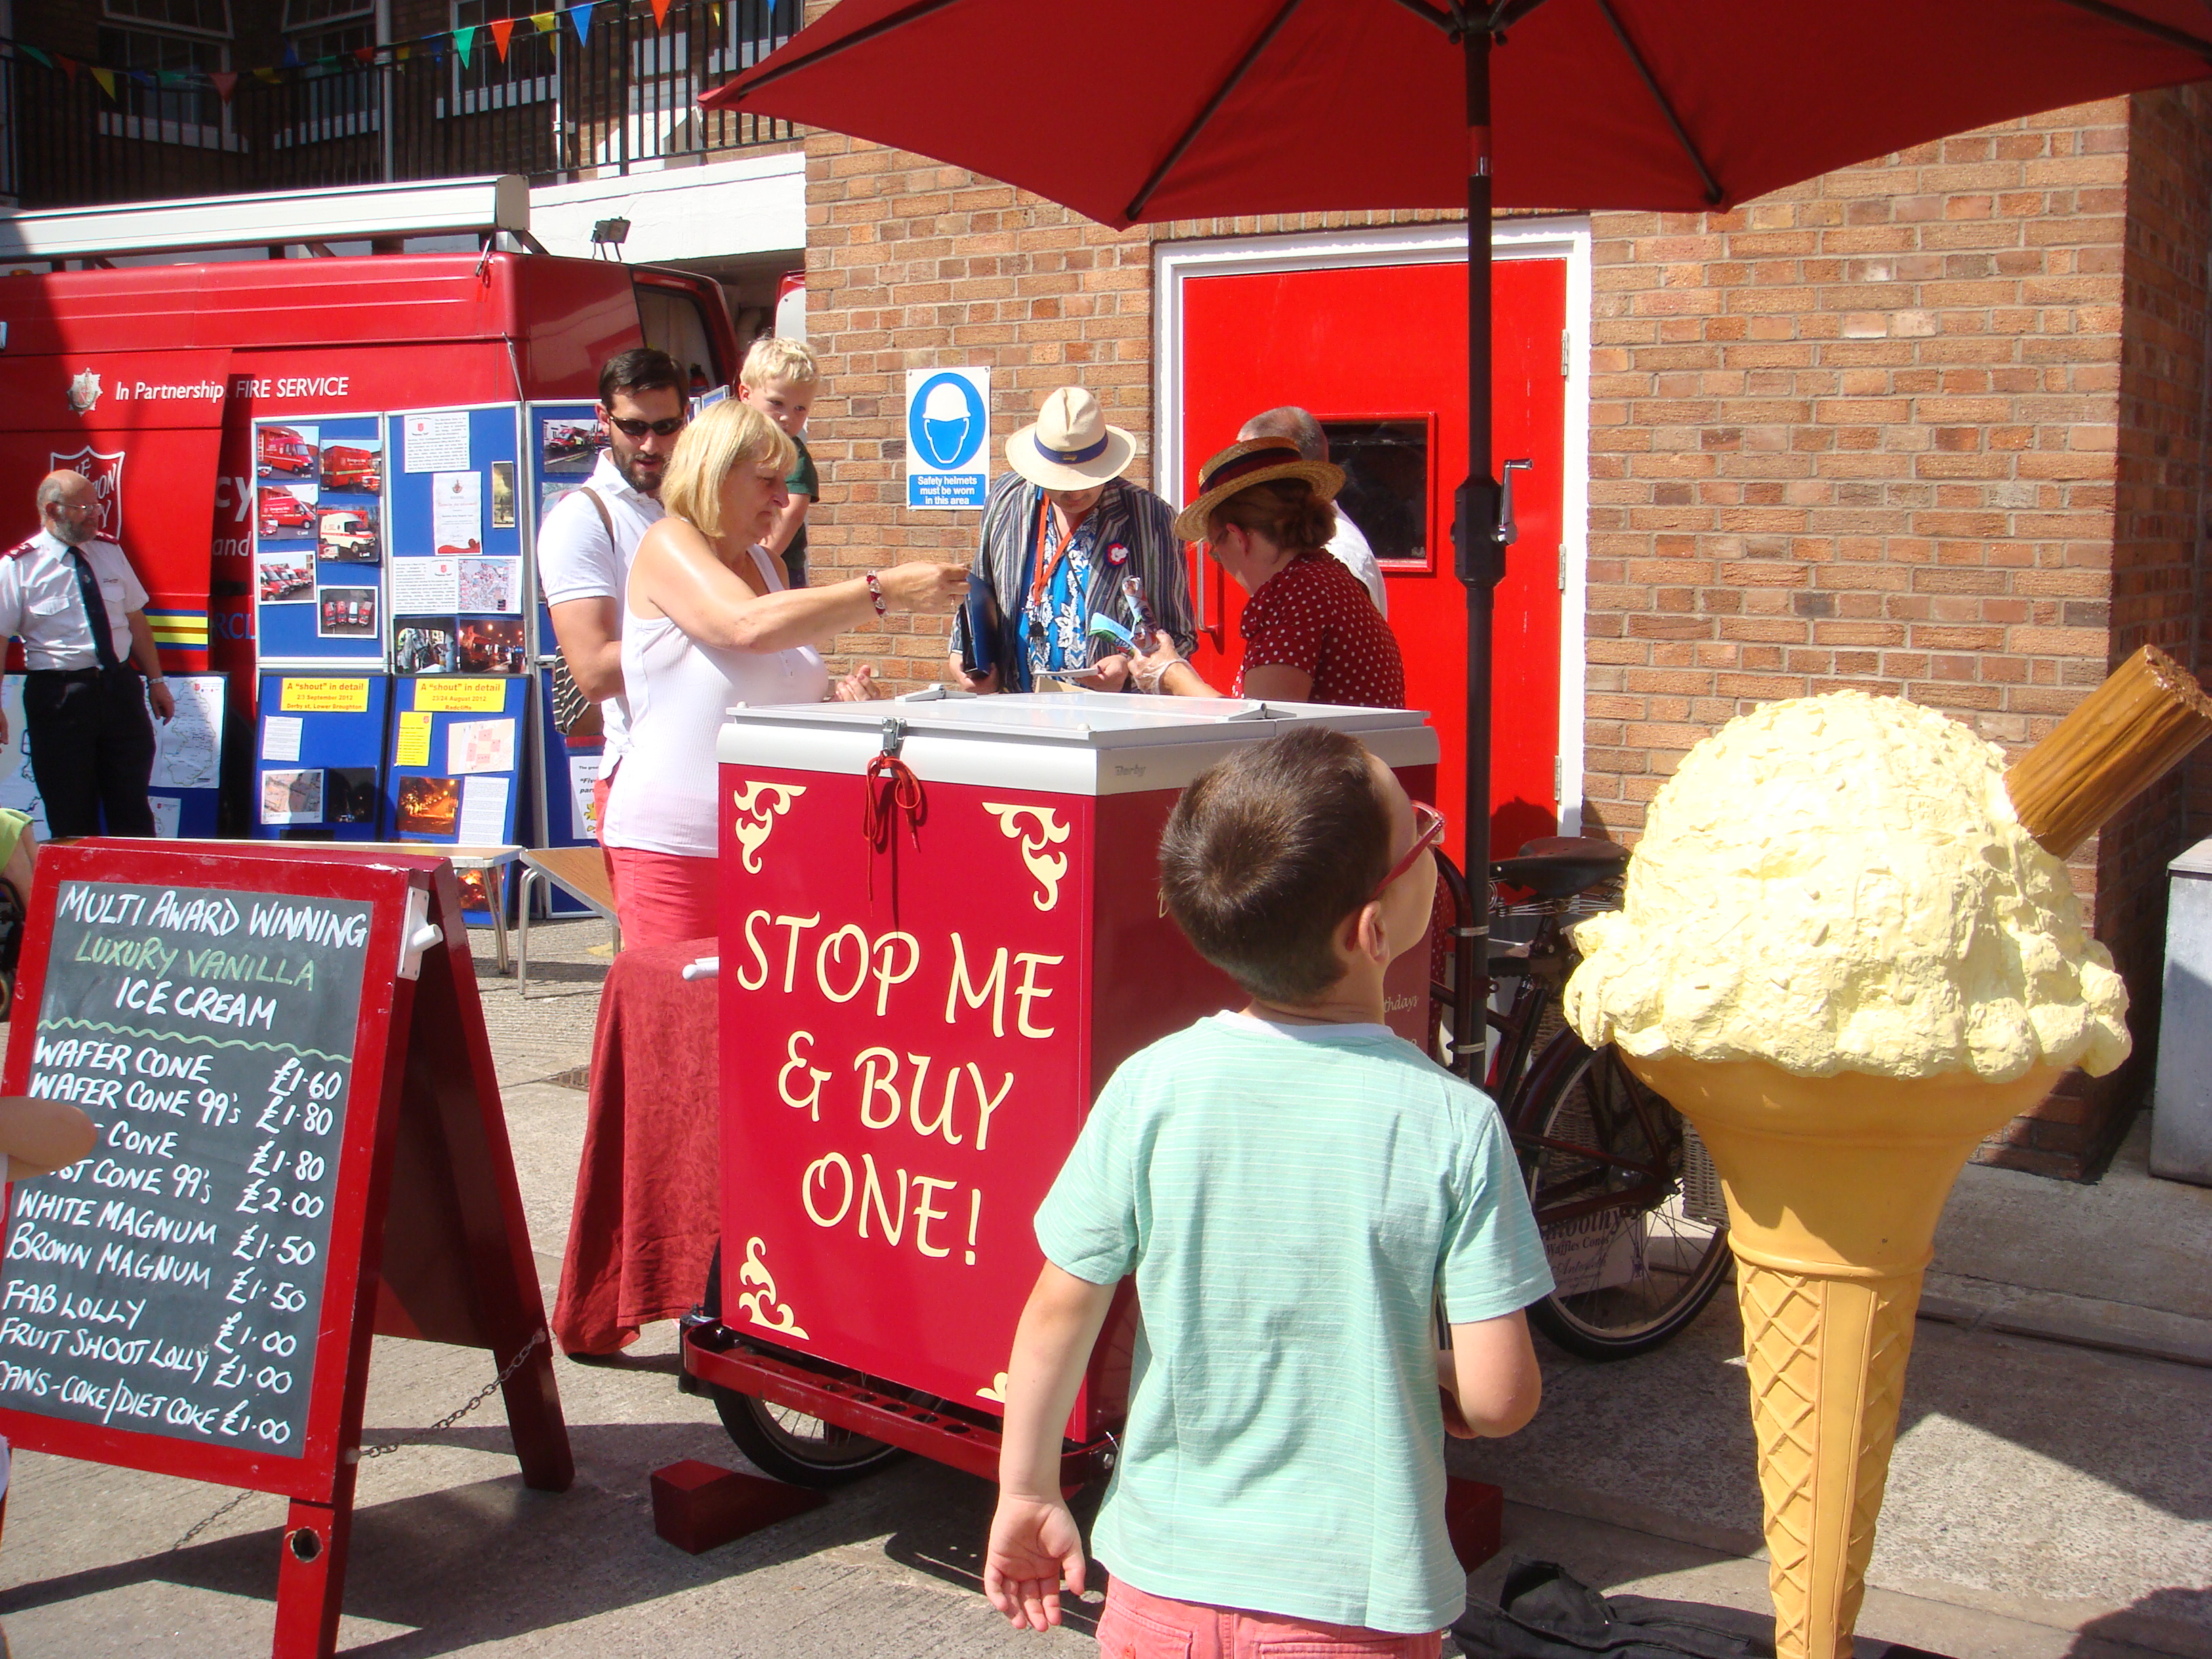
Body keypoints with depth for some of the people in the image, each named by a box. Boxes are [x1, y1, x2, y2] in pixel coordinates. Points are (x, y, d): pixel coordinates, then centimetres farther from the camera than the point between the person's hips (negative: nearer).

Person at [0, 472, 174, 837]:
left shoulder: (110, 552, 7)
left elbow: (135, 618, 13)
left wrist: (155, 680, 12)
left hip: (121, 687, 4)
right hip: (59, 694, -4)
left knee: (133, 812, 9)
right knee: (72, 819, 4)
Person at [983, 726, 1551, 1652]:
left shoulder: (1150, 1090, -13)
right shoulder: (1454, 1125, -17)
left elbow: (1059, 1314, -6)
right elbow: (1499, 1399, -15)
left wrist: (1028, 1491, 8)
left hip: (1165, 1584, 2)